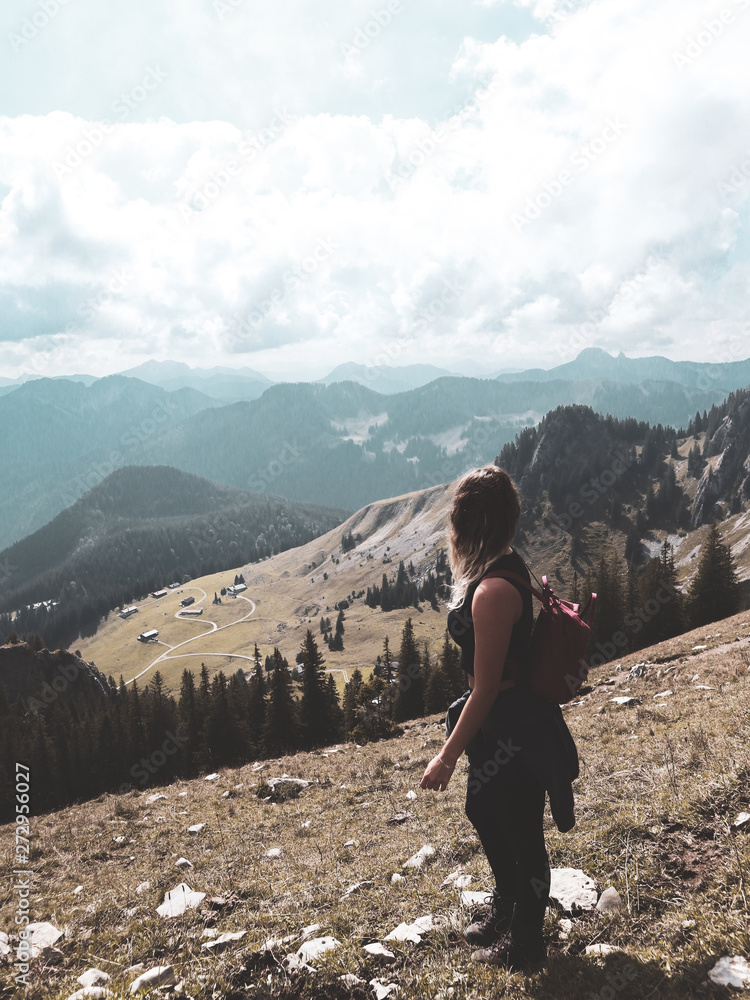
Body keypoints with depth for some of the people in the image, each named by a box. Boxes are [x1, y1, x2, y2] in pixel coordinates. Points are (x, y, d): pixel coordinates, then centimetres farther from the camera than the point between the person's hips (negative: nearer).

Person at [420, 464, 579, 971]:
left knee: (521, 834, 13)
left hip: (514, 731, -10)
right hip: (500, 722, 10)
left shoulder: (493, 592, -31)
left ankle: (525, 943, 38)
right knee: (484, 812, 27)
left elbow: (485, 689, -25)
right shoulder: (505, 565, -1)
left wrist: (447, 757, -18)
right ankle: (506, 909, 52)